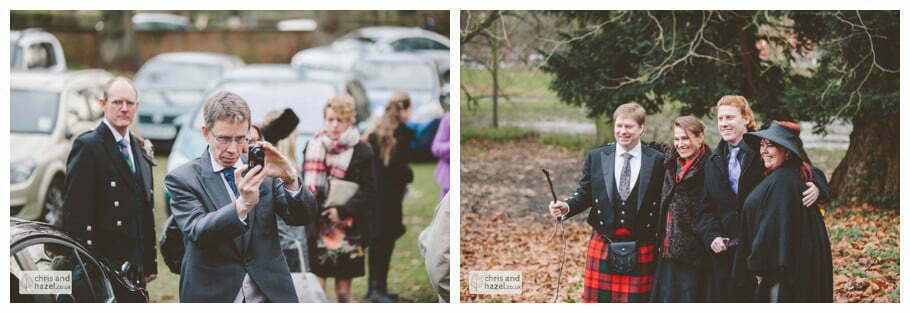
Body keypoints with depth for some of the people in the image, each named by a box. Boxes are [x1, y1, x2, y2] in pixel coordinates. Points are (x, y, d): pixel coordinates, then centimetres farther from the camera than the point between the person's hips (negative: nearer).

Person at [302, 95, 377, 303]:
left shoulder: (362, 152, -3)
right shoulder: (313, 148, 6)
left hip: (348, 230, -2)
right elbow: (304, 186, 9)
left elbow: (369, 191, -6)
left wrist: (343, 211, -16)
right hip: (317, 230, 2)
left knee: (343, 292, 5)